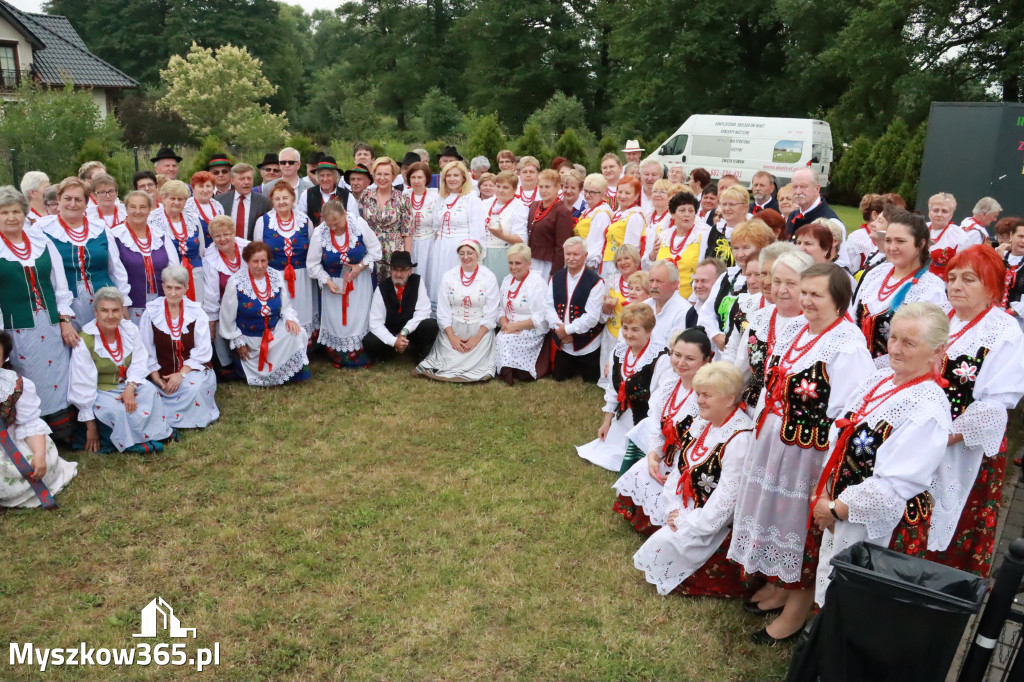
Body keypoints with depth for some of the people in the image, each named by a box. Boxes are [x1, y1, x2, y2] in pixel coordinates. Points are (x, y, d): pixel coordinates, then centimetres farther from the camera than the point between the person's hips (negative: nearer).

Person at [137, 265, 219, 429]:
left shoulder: (196, 313, 1)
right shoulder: (151, 313, 2)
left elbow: (202, 351, -3)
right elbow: (146, 351, 4)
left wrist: (182, 374, -14)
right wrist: (156, 378, -9)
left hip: (192, 369, -1)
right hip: (162, 374, 1)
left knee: (194, 387, -33)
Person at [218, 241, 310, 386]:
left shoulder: (277, 278, -4)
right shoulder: (236, 282, -14)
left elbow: (286, 307, 4)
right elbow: (227, 317, -7)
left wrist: (289, 319, -19)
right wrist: (238, 343, -3)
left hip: (274, 331, 2)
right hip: (248, 336, -2)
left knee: (298, 334, -23)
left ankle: (297, 372, -7)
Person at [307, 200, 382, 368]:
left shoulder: (359, 224, -16)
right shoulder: (319, 233, -16)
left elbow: (375, 249, -5)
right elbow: (313, 264, -6)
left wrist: (361, 266, -18)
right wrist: (328, 281, -17)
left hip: (359, 280, 0)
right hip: (333, 281, 0)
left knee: (359, 318, 5)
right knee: (335, 320, 6)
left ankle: (359, 356, 22)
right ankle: (337, 357, 24)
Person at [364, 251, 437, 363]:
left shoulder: (418, 281, -8)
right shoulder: (381, 289, -11)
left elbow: (423, 311, -14)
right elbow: (376, 323, -14)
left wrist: (404, 331, -25)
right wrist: (394, 341, -28)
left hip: (412, 331, 0)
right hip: (389, 334, 0)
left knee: (431, 325, -28)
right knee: (369, 342, -27)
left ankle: (419, 357, -2)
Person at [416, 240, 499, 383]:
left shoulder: (489, 277, 2)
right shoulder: (448, 277, 7)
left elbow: (491, 313, -3)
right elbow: (443, 311, 2)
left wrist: (477, 337, -15)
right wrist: (452, 336, -12)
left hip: (480, 329, -1)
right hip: (452, 328, 1)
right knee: (448, 358, -23)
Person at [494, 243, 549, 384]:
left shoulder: (538, 283, -7)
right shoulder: (507, 280, 15)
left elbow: (541, 317, -14)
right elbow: (501, 308, 13)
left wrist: (515, 326, -18)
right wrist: (504, 323, -10)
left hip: (532, 332, -6)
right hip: (508, 329, 6)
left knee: (505, 339, -30)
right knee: (497, 338, -25)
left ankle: (507, 372, -13)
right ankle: (506, 370, -9)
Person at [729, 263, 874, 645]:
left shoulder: (848, 345, -20)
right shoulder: (794, 331, 5)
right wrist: (761, 430, 14)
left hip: (809, 453, -7)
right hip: (772, 442, 8)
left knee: (803, 523, 9)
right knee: (774, 511, 21)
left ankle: (798, 605, 31)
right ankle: (780, 583, 44)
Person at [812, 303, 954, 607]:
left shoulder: (928, 409, -21)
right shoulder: (879, 378, 3)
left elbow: (893, 486, -24)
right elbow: (838, 438, 6)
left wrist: (835, 510, -16)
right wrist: (823, 494, -2)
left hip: (880, 528, -7)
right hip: (838, 511, 7)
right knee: (831, 595, 22)